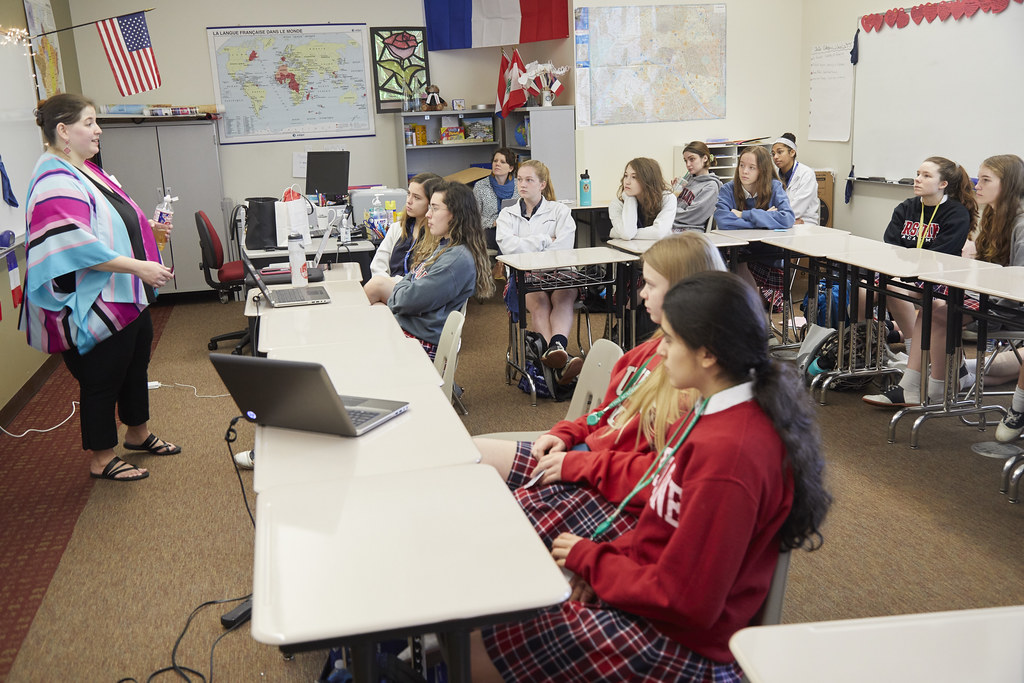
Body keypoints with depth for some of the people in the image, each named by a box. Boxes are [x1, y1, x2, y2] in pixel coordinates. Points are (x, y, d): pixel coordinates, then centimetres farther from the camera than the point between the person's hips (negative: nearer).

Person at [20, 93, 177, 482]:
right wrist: (138, 267, -31)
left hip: (127, 297, 10)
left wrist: (146, 227, 10)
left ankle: (138, 434, 42)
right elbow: (77, 244, -31)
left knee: (136, 365, 22)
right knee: (102, 380, 4)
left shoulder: (85, 170, 11)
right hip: (96, 305, -10)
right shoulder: (55, 183, -22)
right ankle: (101, 460, 20)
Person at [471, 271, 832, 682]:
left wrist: (590, 559, -11)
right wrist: (607, 558, -2)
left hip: (679, 648, -9)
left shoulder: (728, 455, -29)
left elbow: (682, 600, -25)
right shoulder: (724, 411, 3)